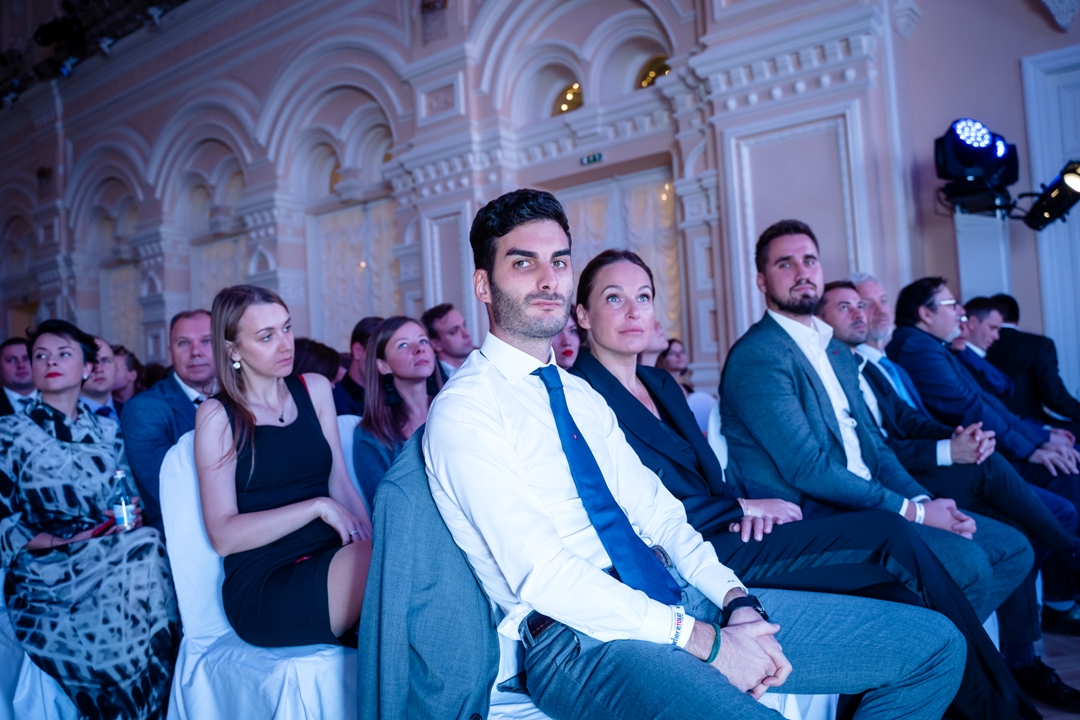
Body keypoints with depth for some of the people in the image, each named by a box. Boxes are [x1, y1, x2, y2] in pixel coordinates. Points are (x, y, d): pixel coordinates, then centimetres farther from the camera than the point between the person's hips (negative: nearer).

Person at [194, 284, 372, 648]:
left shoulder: (314, 388, 12)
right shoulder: (216, 415, 0)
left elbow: (341, 486, 8)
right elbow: (223, 536, -7)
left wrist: (371, 542, -11)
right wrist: (317, 506, -16)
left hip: (331, 561, 5)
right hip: (262, 587, -4)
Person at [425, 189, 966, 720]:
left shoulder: (581, 395, 19)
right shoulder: (462, 412, -7)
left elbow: (655, 511, 13)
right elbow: (537, 574, -16)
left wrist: (736, 600, -4)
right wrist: (700, 639, -17)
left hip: (681, 599, 8)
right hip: (577, 638, -7)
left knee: (936, 643, 2)